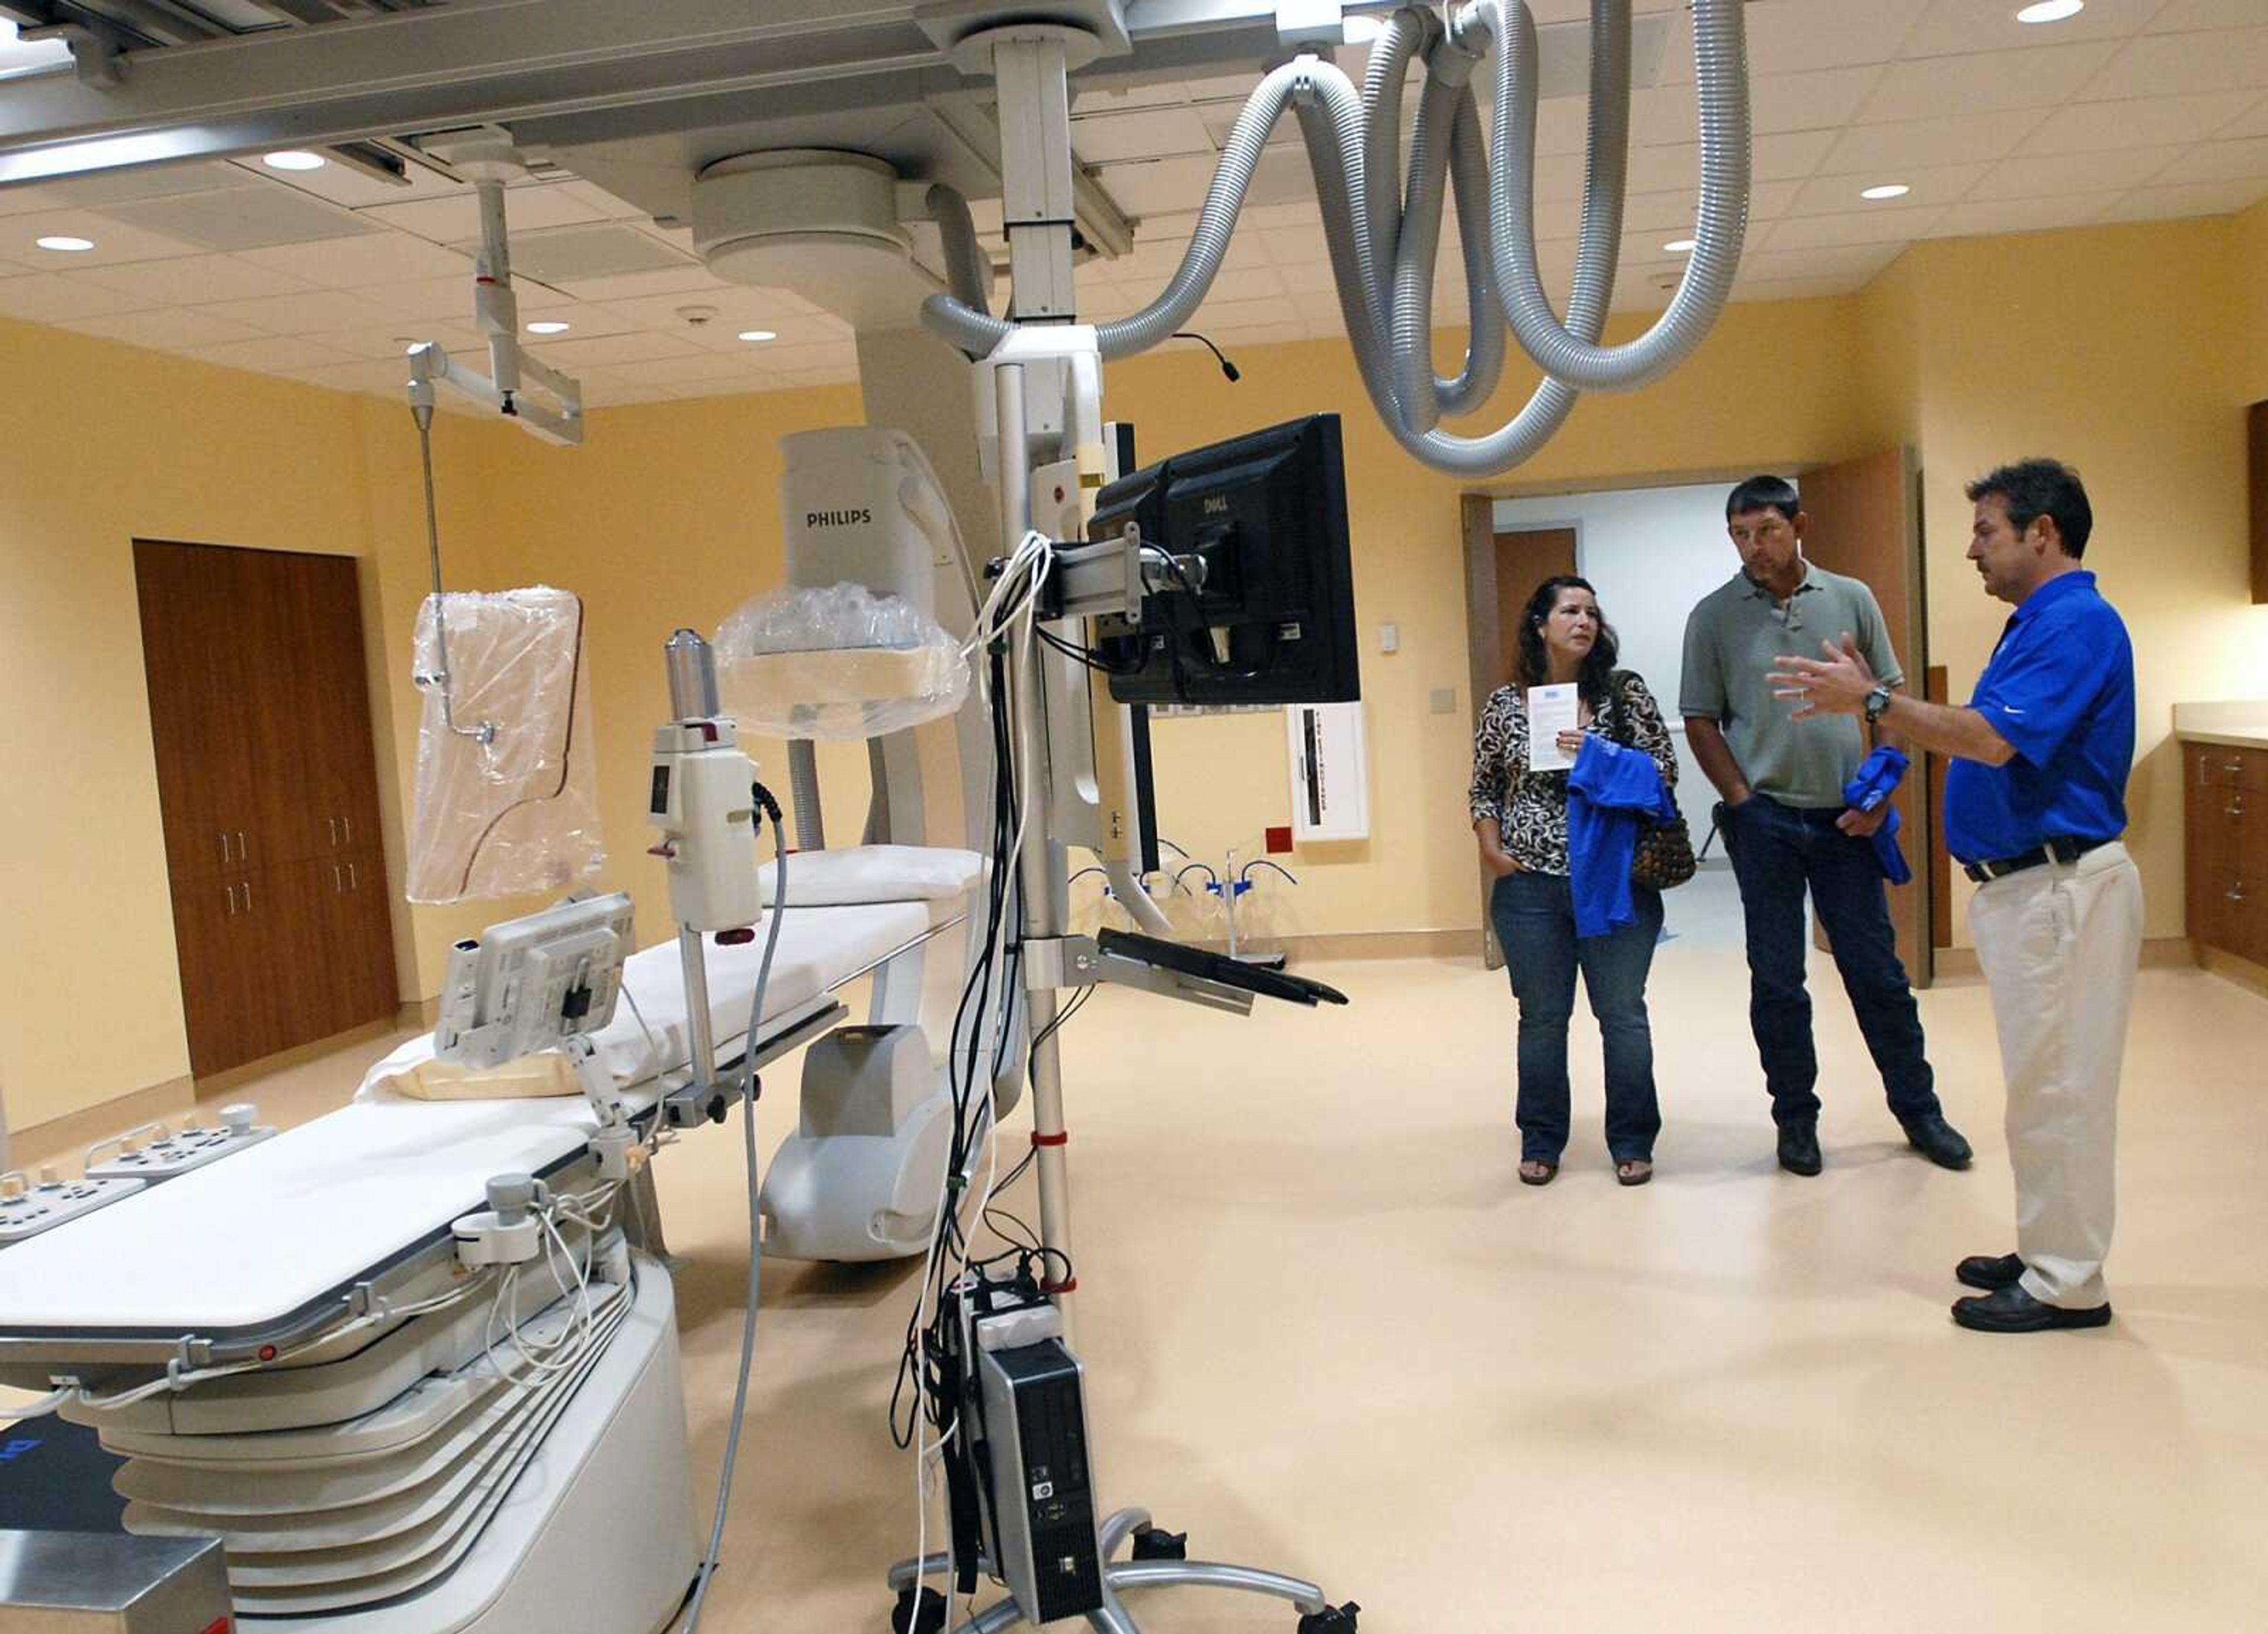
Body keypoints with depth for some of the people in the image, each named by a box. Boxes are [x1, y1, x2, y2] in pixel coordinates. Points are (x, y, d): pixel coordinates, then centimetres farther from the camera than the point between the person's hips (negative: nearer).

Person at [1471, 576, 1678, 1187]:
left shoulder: (1625, 693, 2)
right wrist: (1491, 849, -2)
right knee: (1542, 1017, 9)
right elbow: (1484, 786, 11)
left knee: (1623, 1014, 7)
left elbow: (1666, 771, 0)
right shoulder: (1505, 703, 4)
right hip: (1530, 885, 1)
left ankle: (1632, 1142, 21)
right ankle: (1541, 1142, 23)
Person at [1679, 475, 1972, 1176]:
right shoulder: (1714, 616, 0)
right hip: (1765, 821, -1)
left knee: (1877, 972, 8)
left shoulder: (1851, 599, 4)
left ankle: (1918, 1109, 24)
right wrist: (1743, 801, -7)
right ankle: (1796, 1118, 20)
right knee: (1777, 981, 6)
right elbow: (1701, 722, 2)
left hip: (1845, 818, 1)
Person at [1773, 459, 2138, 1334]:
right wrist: (1872, 701, 8)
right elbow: (1982, 738, 15)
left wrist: (1873, 701, -19)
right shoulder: (2039, 623, 16)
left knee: (2058, 1089, -2)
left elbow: (1992, 738, -26)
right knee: (2044, 1086, 16)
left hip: (2060, 888, -10)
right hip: (2023, 884, 10)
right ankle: (2049, 1254, 27)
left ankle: (2068, 1286, 7)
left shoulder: (2077, 621, -15)